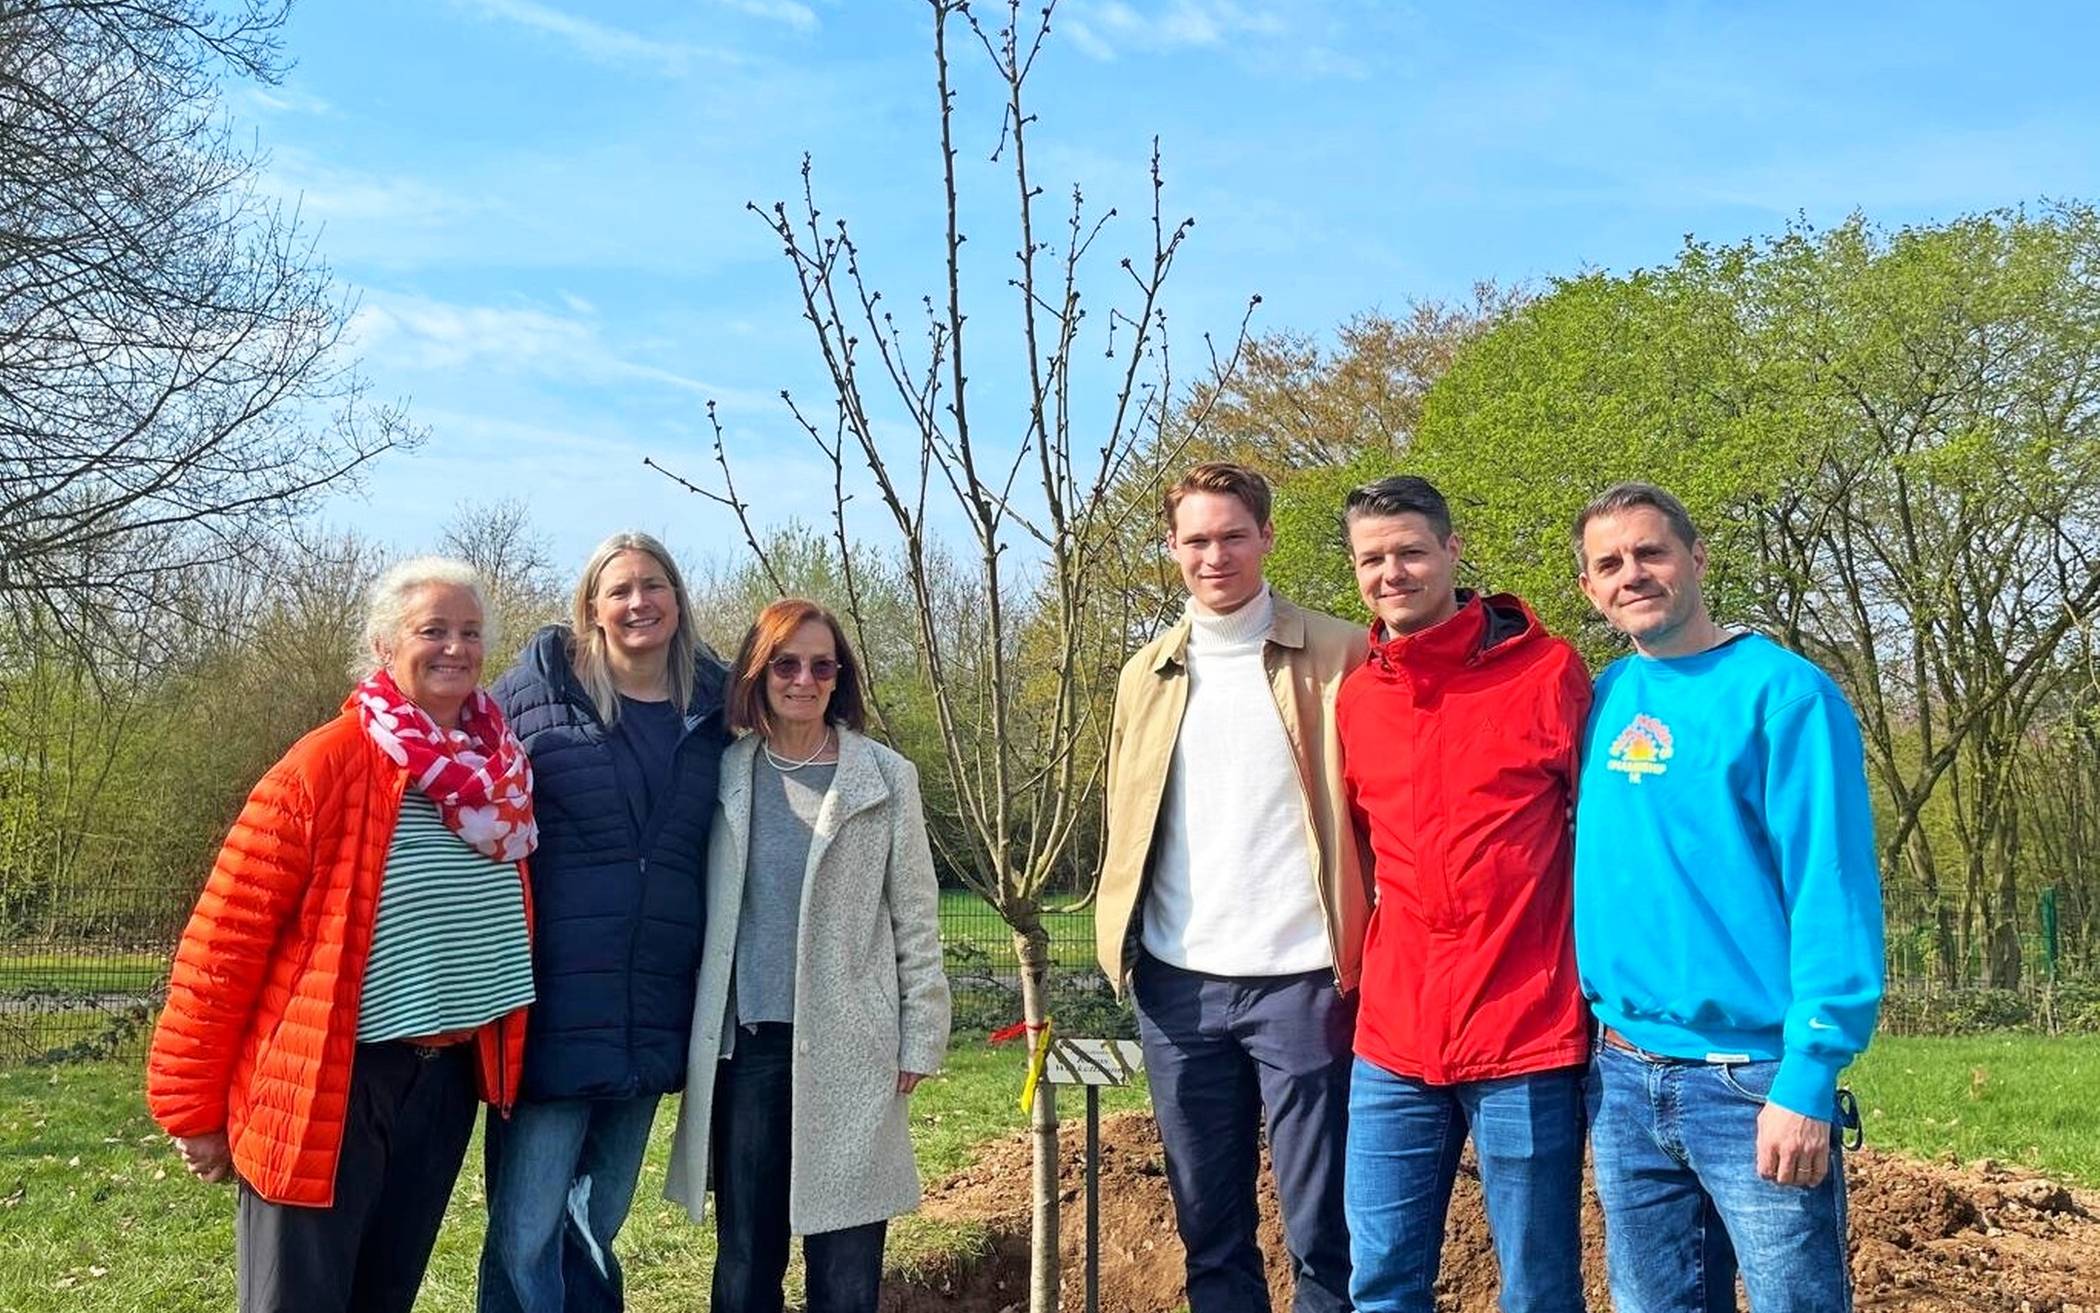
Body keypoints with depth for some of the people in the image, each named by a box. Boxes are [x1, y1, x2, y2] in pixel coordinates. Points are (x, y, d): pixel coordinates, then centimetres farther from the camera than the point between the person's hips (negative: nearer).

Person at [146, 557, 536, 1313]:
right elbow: (224, 941, -11)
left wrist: (503, 1060, 13)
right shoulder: (325, 767, -13)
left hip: (444, 1081, 6)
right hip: (323, 1088, -5)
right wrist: (195, 1109, -8)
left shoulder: (499, 771, 4)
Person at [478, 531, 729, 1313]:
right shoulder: (539, 683, -3)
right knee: (526, 1235, -3)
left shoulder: (711, 706, 7)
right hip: (553, 1008, -3)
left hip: (652, 1016, 4)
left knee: (598, 1226, 17)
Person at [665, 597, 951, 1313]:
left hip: (849, 1048, -2)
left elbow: (916, 919, 3)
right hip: (744, 1042, 2)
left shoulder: (886, 778, 1)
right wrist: (683, 1034, 6)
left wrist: (920, 1037, 0)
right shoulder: (725, 776, 7)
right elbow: (697, 911, 9)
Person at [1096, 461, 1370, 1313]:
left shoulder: (1336, 656, 0)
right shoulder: (1148, 675, 12)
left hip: (1301, 979, -4)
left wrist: (1372, 952, -10)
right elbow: (1128, 826, 16)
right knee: (1208, 1231, 12)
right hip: (1179, 986, 4)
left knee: (1323, 1233, 3)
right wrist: (1118, 941, 4)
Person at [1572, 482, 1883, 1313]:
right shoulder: (1602, 701, 8)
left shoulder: (1782, 693, -8)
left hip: (1756, 1079, -5)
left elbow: (1835, 895, -13)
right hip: (1621, 1078, 6)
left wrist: (1808, 1077, -19)